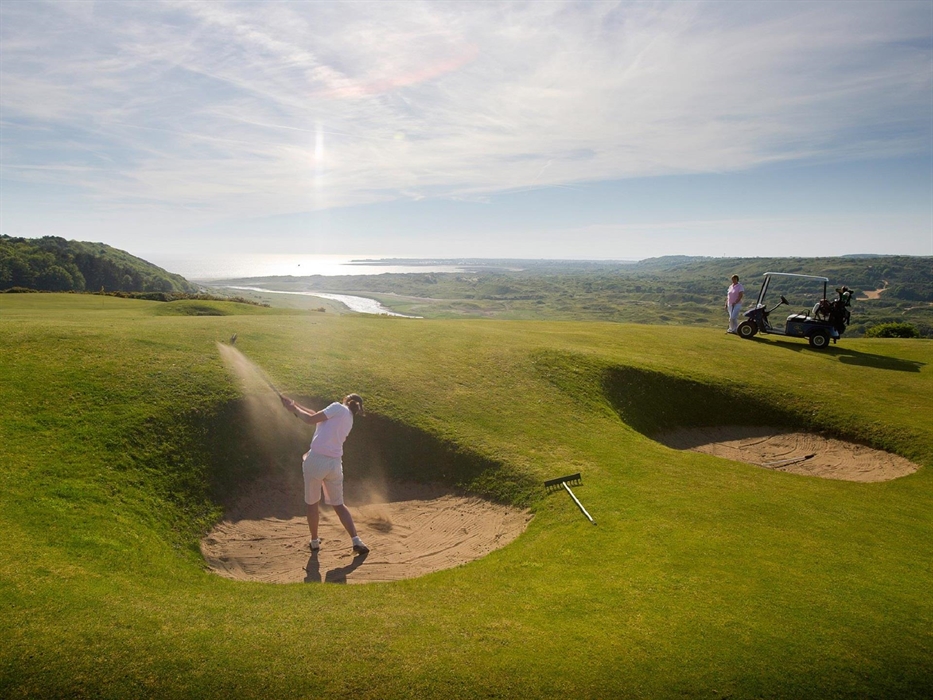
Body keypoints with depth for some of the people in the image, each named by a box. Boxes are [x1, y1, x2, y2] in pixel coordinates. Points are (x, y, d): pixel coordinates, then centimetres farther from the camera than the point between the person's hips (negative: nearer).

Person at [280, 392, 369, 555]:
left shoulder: (338, 408, 0)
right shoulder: (349, 420, 20)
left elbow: (311, 419, -5)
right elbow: (318, 416, 22)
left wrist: (294, 409, 10)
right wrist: (295, 405, 24)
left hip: (316, 460, -5)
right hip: (334, 464, 6)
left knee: (312, 503, 16)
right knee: (338, 505, 18)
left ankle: (314, 541, 28)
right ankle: (356, 541, 8)